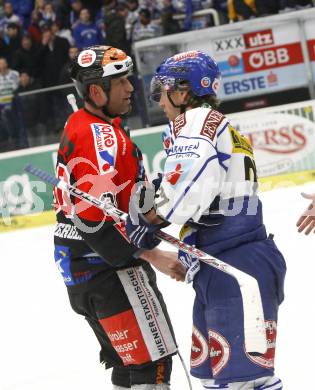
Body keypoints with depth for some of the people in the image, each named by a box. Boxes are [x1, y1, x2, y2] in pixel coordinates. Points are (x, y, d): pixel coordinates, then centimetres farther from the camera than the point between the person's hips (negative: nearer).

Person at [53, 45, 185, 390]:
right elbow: (97, 217, -26)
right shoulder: (101, 135, -18)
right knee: (151, 362, -11)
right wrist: (153, 255, -22)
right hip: (106, 267, -11)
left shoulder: (79, 126, 15)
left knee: (128, 360, 17)